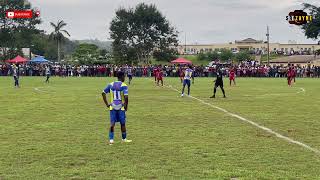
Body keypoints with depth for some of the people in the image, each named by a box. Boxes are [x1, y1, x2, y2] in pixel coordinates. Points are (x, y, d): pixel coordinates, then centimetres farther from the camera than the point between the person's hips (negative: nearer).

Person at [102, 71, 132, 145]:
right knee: (122, 123, 10)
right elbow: (126, 97, -21)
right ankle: (124, 139, 22)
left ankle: (111, 139, -2)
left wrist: (107, 104, 8)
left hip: (112, 107, 3)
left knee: (112, 123, 5)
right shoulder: (124, 86, -11)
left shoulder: (111, 85, 4)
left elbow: (103, 93, 5)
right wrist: (126, 106, -7)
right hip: (121, 107, -3)